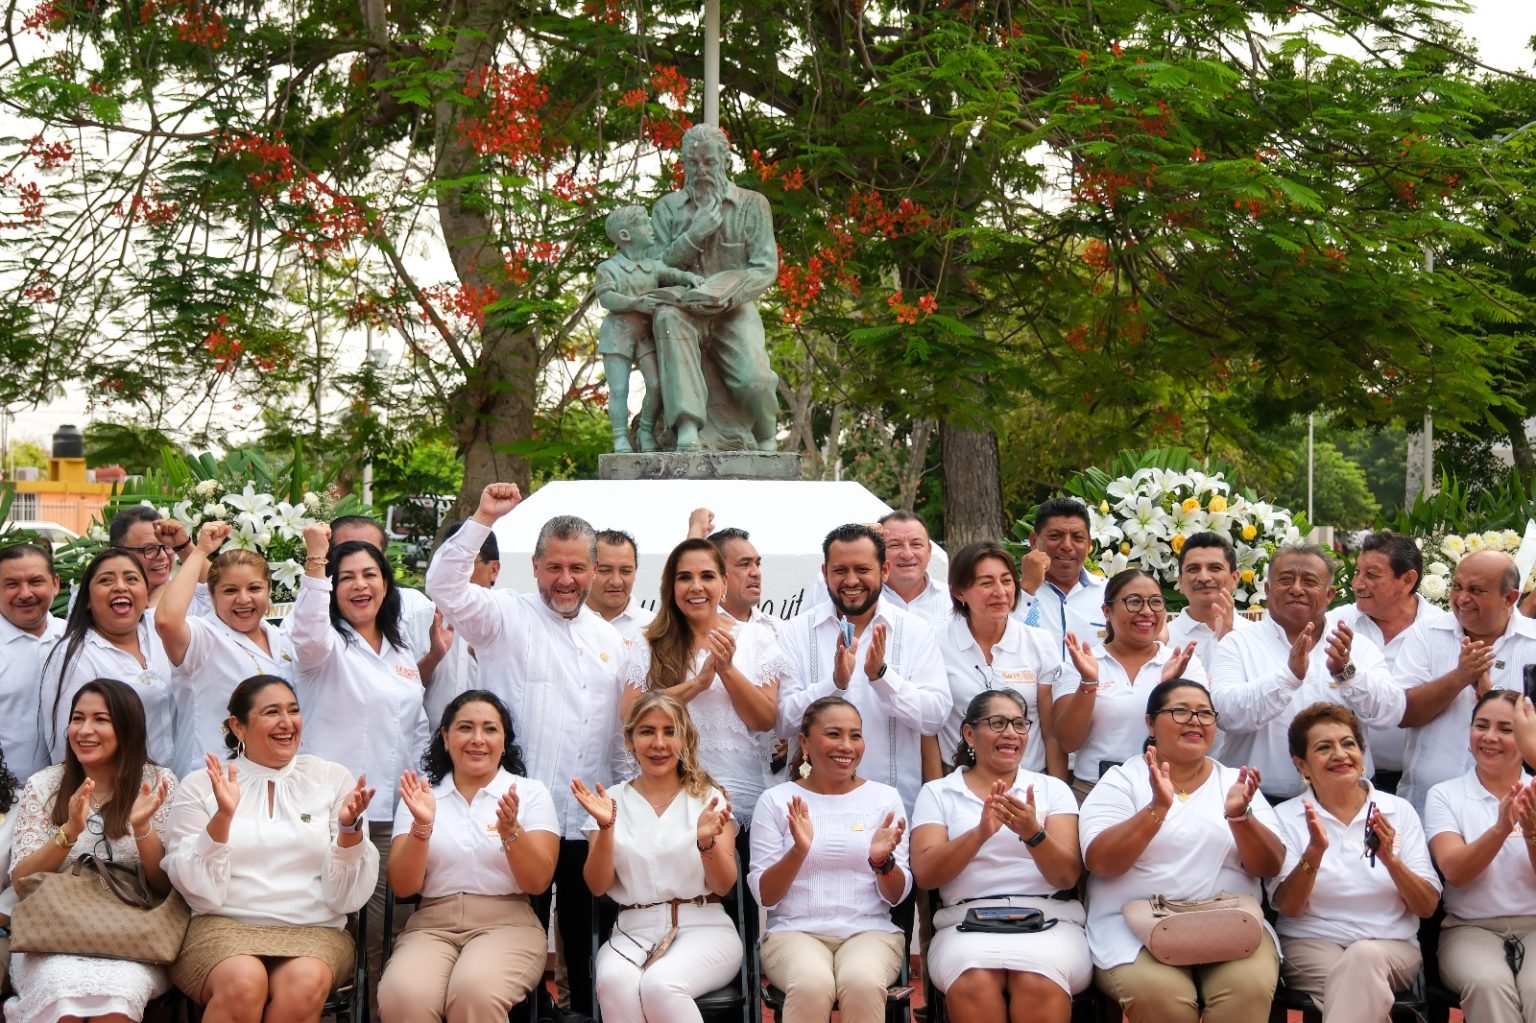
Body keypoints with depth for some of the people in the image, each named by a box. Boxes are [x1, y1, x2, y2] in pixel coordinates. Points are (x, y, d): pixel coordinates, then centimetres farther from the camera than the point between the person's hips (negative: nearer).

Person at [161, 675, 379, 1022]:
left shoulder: (333, 778, 9)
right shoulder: (200, 784, 6)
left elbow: (347, 897, 4)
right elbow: (199, 891, -3)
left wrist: (350, 829, -13)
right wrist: (222, 817, -15)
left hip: (313, 929, 1)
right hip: (224, 926, -1)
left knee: (306, 982, -33)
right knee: (243, 982, -34)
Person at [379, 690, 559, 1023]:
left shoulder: (531, 793, 8)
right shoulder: (422, 795, 11)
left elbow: (538, 882, -2)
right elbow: (403, 887, 4)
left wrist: (510, 831, -19)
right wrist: (421, 827, -13)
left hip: (506, 924, -1)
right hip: (431, 926, 2)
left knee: (474, 993, -36)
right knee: (403, 996, -32)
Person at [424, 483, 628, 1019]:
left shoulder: (609, 638, 15)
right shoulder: (507, 617, 1)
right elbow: (444, 584, -15)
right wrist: (483, 518, -22)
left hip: (590, 820, 4)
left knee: (586, 944, 11)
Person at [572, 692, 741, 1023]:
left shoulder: (708, 797, 7)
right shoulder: (613, 800, 10)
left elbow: (724, 885, 1)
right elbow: (598, 886, 3)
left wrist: (707, 841, -20)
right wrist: (606, 827, -14)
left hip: (702, 927, -1)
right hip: (633, 932, 1)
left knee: (659, 985, -35)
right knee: (616, 983, -34)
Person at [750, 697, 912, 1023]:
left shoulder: (885, 798, 9)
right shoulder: (776, 800, 5)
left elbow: (896, 896, 6)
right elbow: (764, 896, 1)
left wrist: (882, 860, -16)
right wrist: (798, 851, -17)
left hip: (870, 931, 1)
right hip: (794, 931, -1)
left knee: (863, 983, -33)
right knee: (811, 985, -35)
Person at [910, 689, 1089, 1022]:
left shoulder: (1052, 788, 14)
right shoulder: (937, 792, 13)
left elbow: (1068, 876, 2)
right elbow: (925, 874, -2)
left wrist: (1032, 833, -18)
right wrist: (980, 833, -17)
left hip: (1048, 919, 0)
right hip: (966, 921, 0)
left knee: (1039, 983, -34)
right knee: (975, 984, -35)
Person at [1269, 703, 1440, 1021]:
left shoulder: (1399, 810, 7)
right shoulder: (1287, 816, 4)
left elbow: (1428, 907, 2)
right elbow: (1288, 907, -6)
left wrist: (1390, 860, -15)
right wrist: (1314, 852, -22)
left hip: (1391, 945, 1)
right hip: (1312, 945, -1)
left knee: (1365, 957, -34)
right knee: (1359, 978, -34)